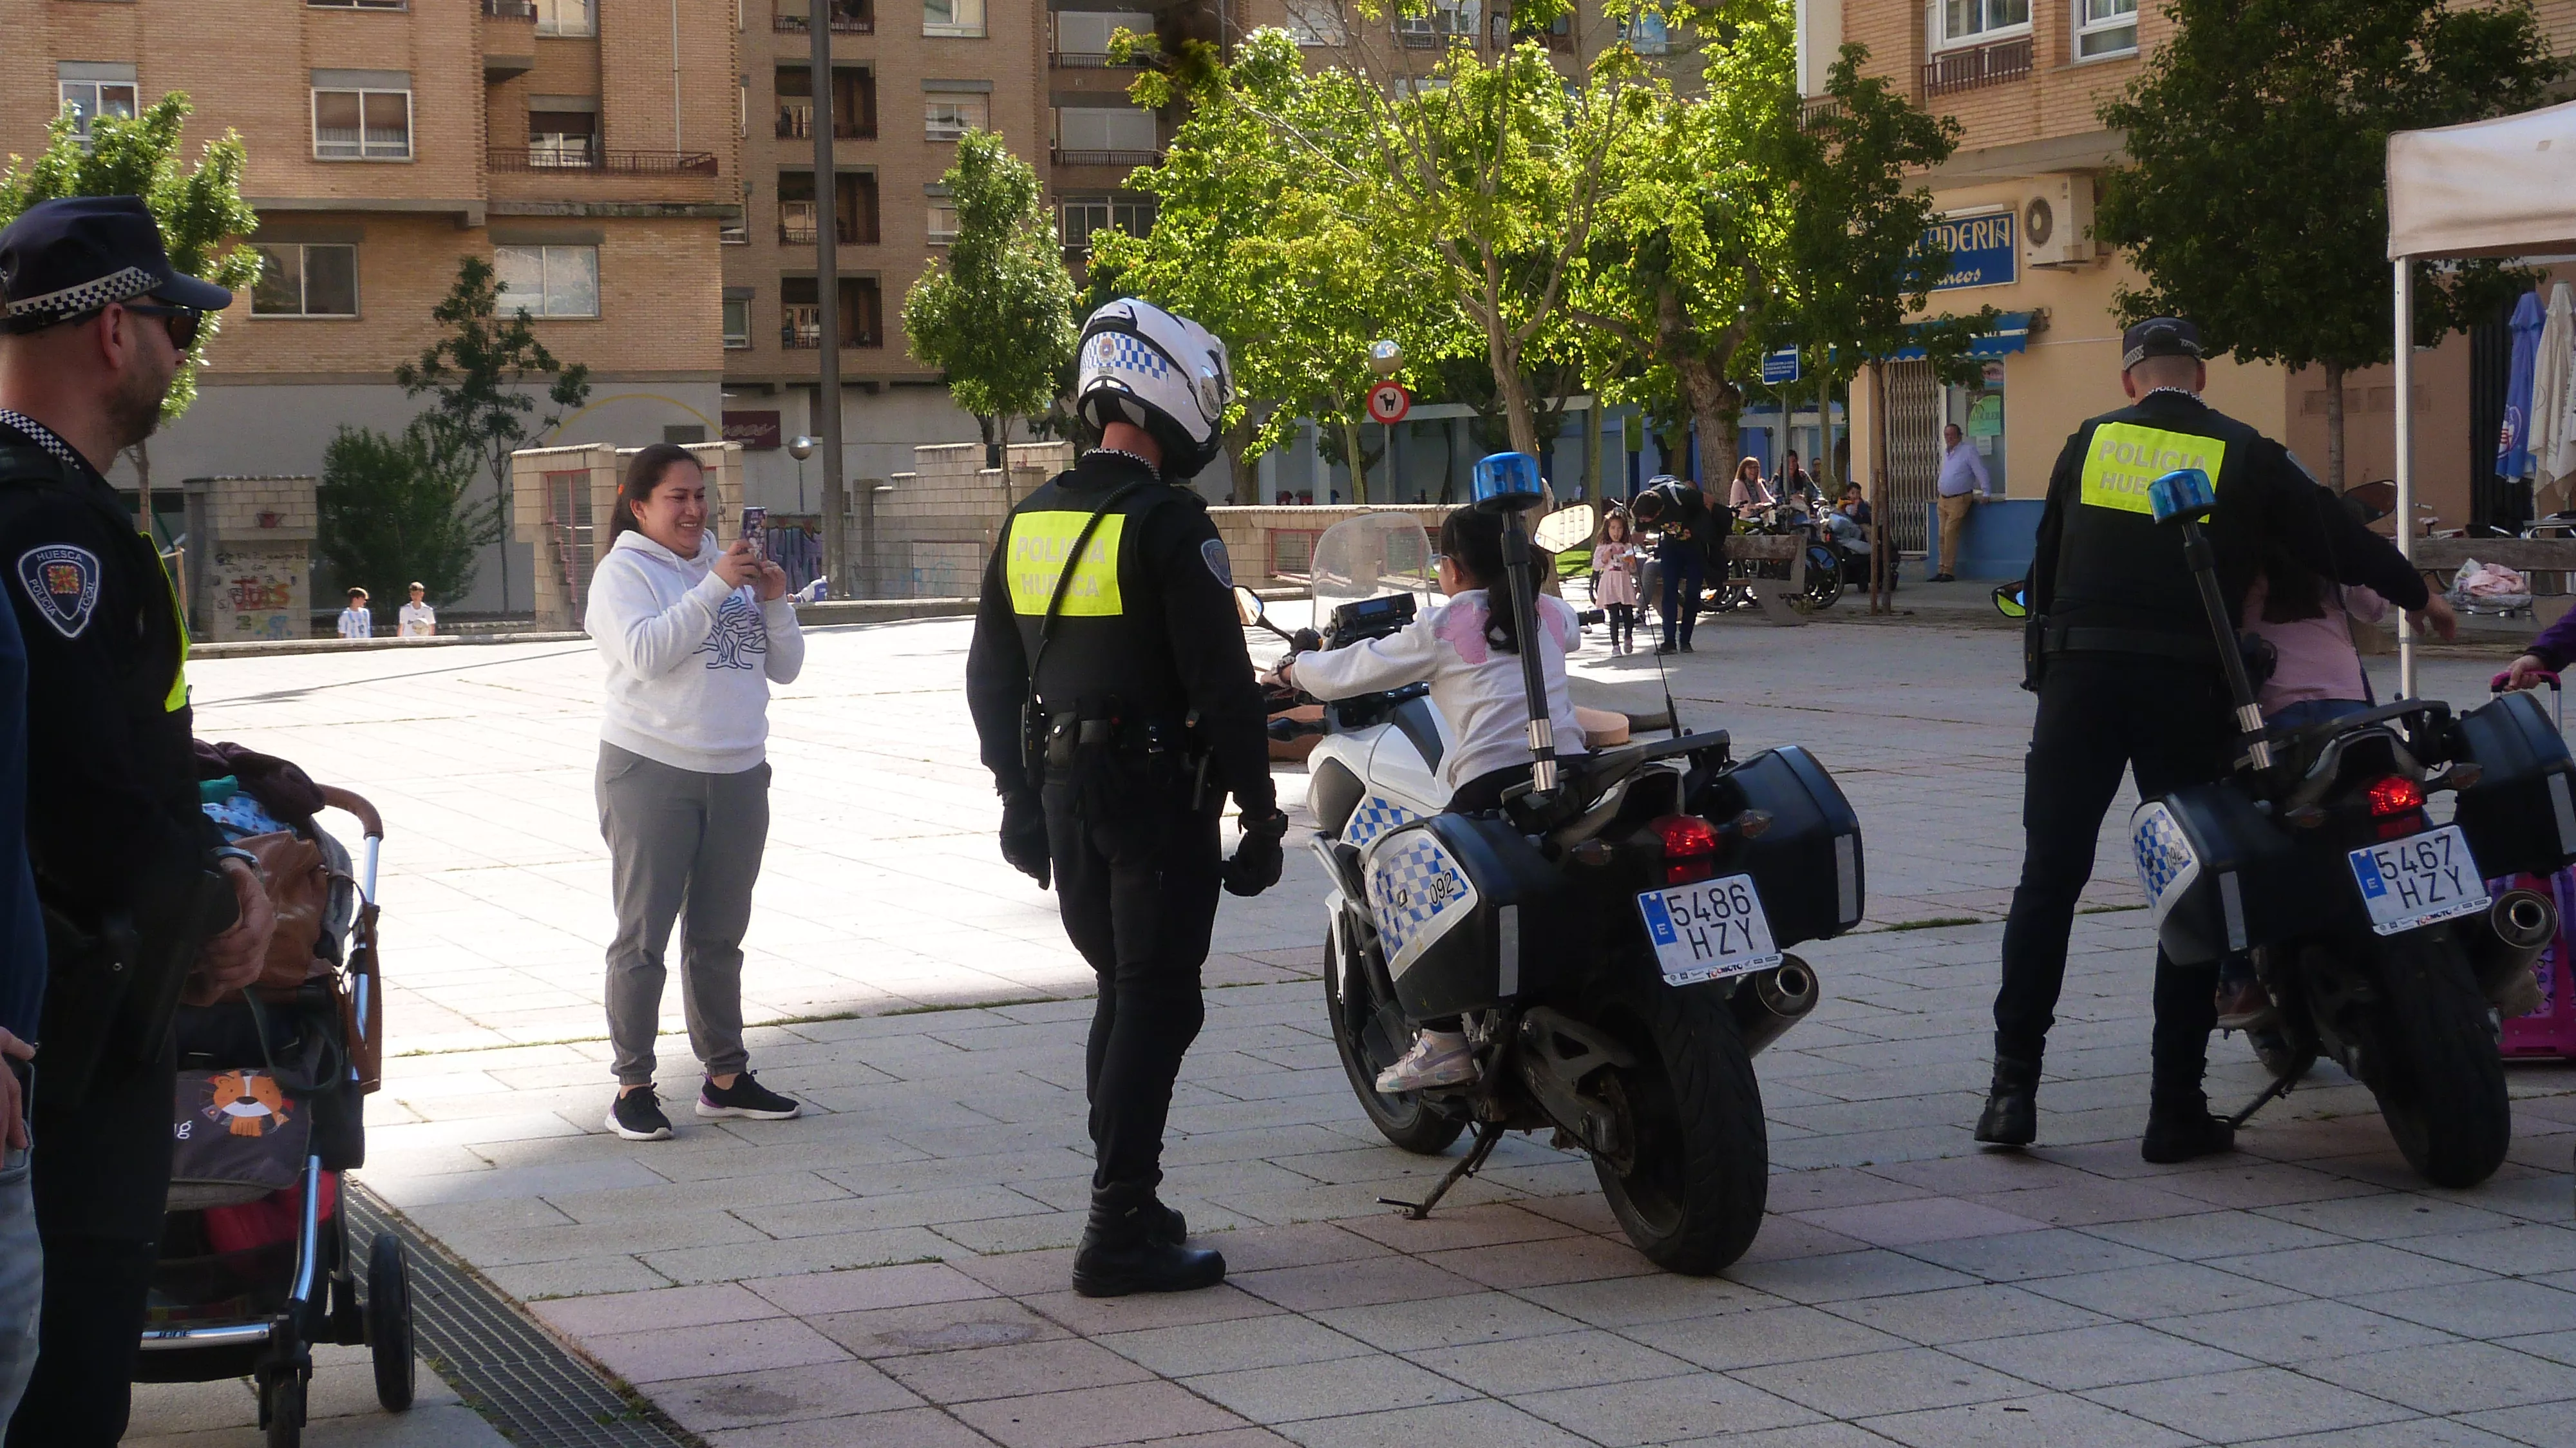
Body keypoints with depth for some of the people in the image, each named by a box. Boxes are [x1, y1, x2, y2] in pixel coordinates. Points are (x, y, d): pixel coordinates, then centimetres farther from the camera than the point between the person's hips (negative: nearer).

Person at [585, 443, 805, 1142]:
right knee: (643, 934, -3)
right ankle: (633, 1086, 1)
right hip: (651, 771, -5)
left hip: (738, 773, 6)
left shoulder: (732, 568, 14)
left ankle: (725, 1076, 19)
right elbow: (646, 653, -20)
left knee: (719, 935, 12)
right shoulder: (624, 571, -2)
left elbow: (784, 668, 13)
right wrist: (714, 588, -23)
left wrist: (775, 604, -4)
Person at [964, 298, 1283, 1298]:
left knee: (1122, 991, 18)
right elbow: (1222, 682, -16)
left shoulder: (1029, 522, 10)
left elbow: (990, 679, 16)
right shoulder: (1169, 524, -14)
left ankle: (1126, 1204, 24)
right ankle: (1120, 1235, -4)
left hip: (1063, 792, 8)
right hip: (1159, 793, -8)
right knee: (1157, 1002, -3)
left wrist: (1020, 799, 23)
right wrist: (1261, 815, -11)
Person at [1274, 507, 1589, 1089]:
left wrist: (1297, 670, 30)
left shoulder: (1440, 627, 4)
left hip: (1493, 783, -6)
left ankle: (1443, 1040, -2)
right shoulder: (1551, 613, 19)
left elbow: (1353, 672, 11)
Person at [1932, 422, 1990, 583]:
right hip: (1943, 499, 7)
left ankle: (1949, 572, -14)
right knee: (1943, 535, 4)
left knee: (1950, 532, -15)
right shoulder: (1946, 452, 16)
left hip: (1959, 500, -7)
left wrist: (1985, 493, -13)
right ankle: (1942, 570, 7)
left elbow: (1981, 472, -10)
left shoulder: (1968, 451, -7)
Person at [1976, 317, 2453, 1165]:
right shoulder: (2243, 456, 5)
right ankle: (2176, 1110, 3)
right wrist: (2416, 595, 29)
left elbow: (2045, 563, 16)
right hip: (2187, 686, -2)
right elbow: (2336, 538, 12)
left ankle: (2014, 1086, -1)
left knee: (2048, 881, 4)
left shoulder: (2090, 442, 11)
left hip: (2080, 677, 2)